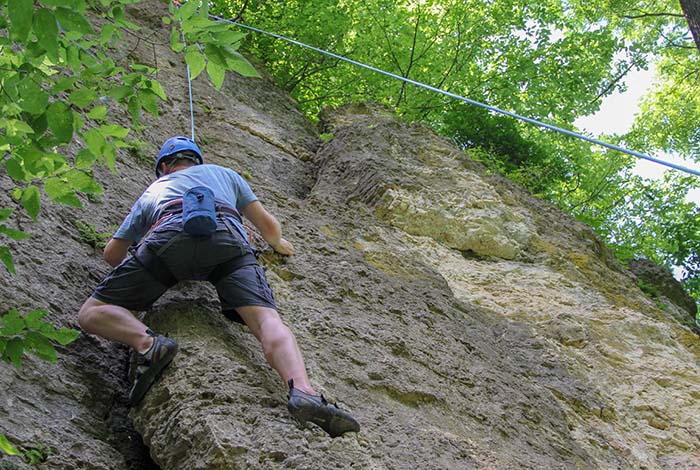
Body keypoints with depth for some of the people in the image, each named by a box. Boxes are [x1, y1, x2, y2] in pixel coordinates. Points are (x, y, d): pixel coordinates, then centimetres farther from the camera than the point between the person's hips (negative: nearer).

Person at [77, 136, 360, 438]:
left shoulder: (153, 190, 42)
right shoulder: (223, 173, 42)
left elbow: (112, 254, 43)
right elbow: (268, 225, 39)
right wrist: (278, 243, 62)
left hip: (170, 235, 0)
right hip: (227, 239, 1)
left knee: (92, 314, 8)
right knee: (267, 320, -16)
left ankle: (147, 343, -22)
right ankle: (303, 391, -45)